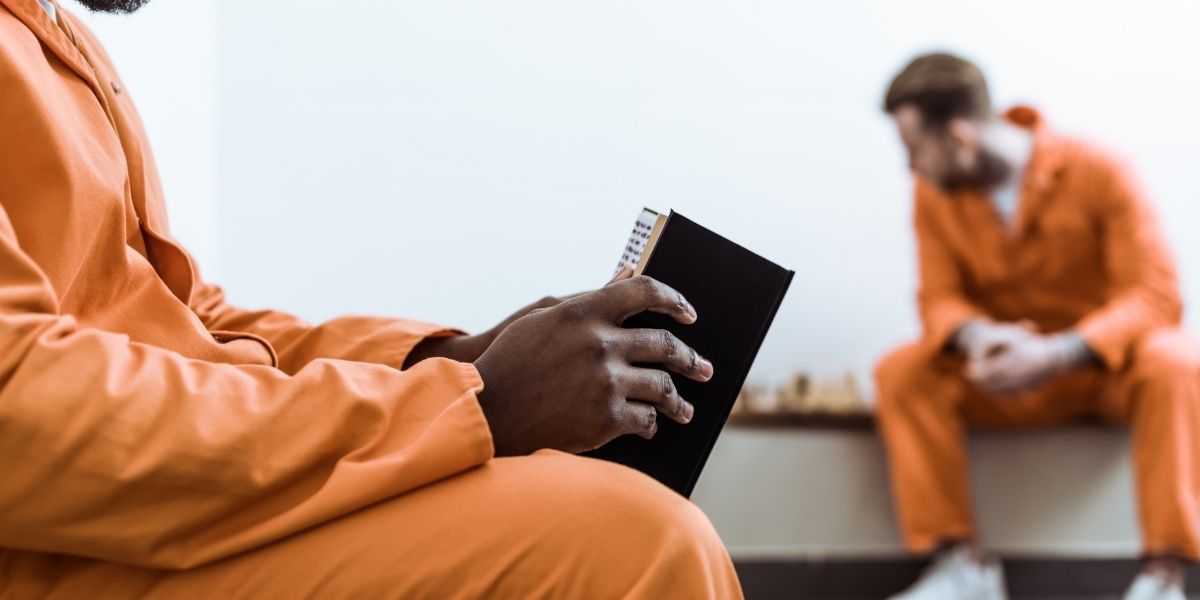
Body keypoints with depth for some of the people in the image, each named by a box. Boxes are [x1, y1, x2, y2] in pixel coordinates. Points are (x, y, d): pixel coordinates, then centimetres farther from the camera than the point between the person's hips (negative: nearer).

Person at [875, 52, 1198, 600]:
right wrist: (976, 337, -32)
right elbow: (940, 298, -5)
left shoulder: (1097, 173, -18)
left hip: (1108, 365, -3)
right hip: (1013, 370, 3)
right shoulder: (935, 195, -5)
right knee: (902, 372, -22)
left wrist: (1058, 354, -37)